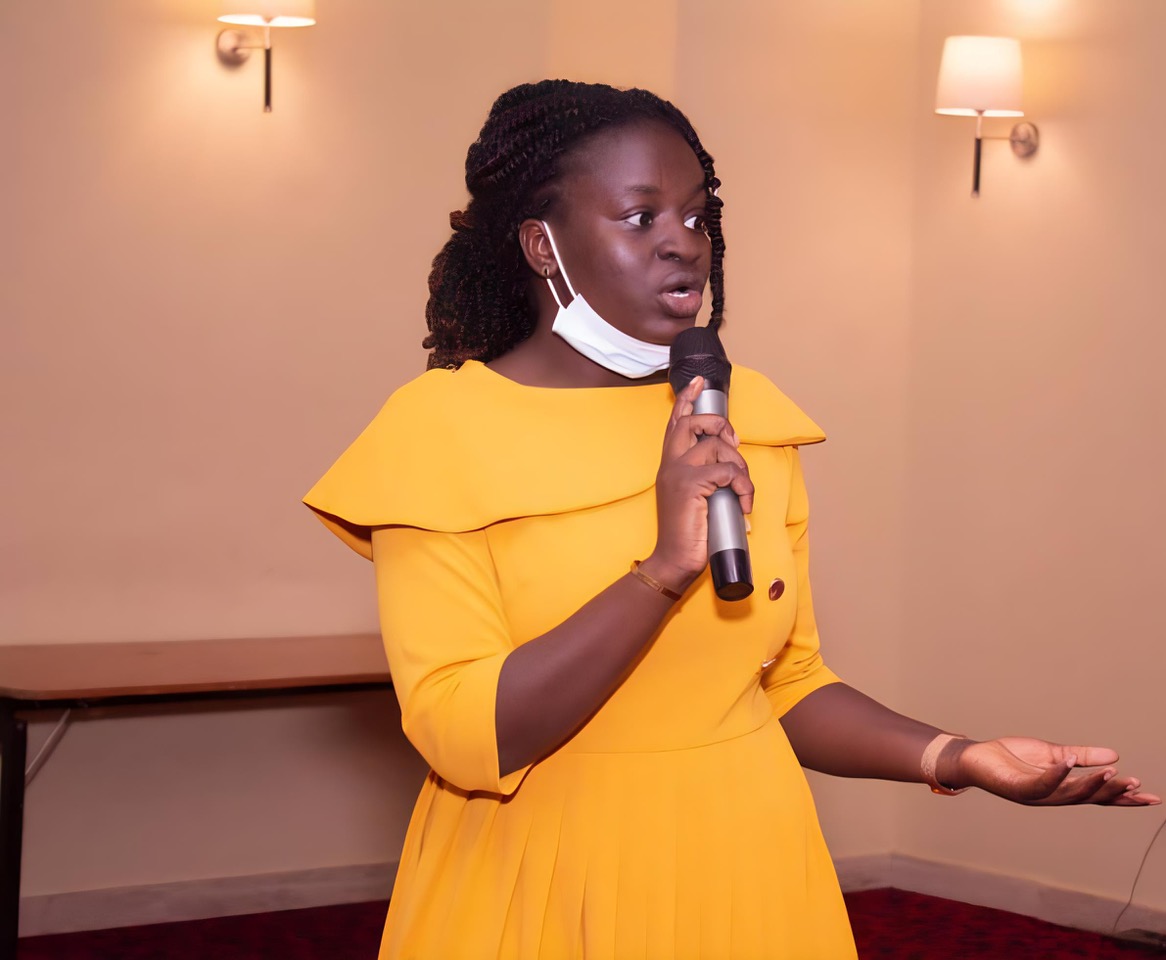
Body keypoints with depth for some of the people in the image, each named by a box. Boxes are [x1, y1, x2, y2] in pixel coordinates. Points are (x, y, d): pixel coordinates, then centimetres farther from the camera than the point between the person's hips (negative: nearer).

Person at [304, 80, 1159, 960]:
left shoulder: (749, 418, 3)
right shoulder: (443, 427, -10)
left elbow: (785, 682, 10)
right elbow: (462, 737, -19)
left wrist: (952, 757, -6)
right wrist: (665, 568, -26)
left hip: (748, 868, 4)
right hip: (544, 887, -4)